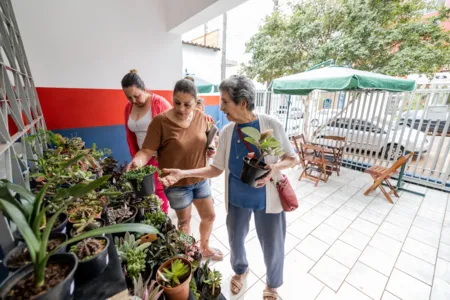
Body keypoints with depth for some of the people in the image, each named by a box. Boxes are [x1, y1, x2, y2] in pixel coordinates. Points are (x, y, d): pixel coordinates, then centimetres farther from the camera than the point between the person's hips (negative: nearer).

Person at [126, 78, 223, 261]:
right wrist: (137, 161, -37)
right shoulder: (160, 121, -19)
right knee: (184, 222, 16)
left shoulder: (200, 116, -4)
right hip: (176, 184, -5)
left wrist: (211, 150, -8)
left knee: (209, 216, 20)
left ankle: (204, 247, 51)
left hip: (200, 179, 5)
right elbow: (147, 150, -18)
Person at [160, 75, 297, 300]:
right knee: (235, 240, 23)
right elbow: (216, 168, -3)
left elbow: (292, 158, -6)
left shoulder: (271, 125, -16)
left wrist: (273, 168, -27)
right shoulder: (226, 132, -8)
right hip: (236, 198, 3)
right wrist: (184, 173, -12)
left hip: (267, 199, -2)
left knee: (272, 246, 15)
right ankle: (240, 270, 58)